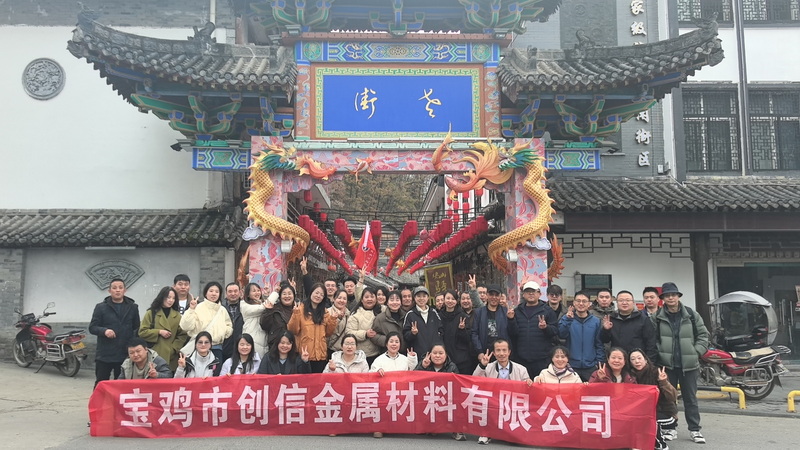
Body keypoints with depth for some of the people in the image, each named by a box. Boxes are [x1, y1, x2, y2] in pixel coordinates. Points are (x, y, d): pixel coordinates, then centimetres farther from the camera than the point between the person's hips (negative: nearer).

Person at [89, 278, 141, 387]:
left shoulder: (133, 307, 8)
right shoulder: (101, 307, 3)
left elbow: (137, 328, 9)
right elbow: (92, 327, 1)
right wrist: (104, 331, -19)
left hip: (126, 355, 1)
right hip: (104, 355, -1)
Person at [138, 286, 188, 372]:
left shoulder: (177, 316, 10)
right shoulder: (151, 313, 6)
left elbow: (183, 335, 8)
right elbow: (142, 332, 1)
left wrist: (173, 348, -4)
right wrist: (159, 332, -8)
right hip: (154, 356, -2)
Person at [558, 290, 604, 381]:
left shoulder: (596, 321, 4)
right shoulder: (567, 319, 1)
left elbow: (599, 344, 7)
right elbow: (561, 335, -15)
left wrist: (599, 362, 1)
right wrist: (567, 319, -26)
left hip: (590, 367, 1)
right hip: (571, 366, -1)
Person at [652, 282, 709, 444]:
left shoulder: (691, 315, -1)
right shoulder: (657, 317, -3)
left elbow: (703, 334, 6)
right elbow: (652, 339, 3)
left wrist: (697, 352, -2)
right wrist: (659, 354, -6)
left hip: (688, 364, 1)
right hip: (667, 364, 0)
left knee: (690, 398, 9)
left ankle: (694, 429, 18)